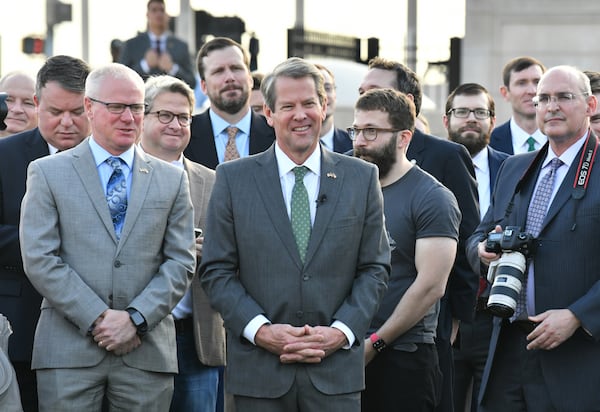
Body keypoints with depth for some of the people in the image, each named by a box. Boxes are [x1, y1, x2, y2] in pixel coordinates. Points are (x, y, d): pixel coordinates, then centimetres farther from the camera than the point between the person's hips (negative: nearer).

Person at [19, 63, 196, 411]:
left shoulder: (172, 179, 12)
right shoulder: (48, 173, 6)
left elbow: (182, 262, 6)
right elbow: (39, 259, -3)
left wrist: (136, 318, -8)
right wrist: (97, 318, -11)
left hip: (147, 351, 2)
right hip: (69, 350, -2)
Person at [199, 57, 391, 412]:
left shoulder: (361, 177, 7)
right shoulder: (233, 178, 4)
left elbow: (375, 269, 6)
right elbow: (217, 271, 2)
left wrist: (341, 332, -7)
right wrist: (260, 330, -11)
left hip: (336, 367, 1)